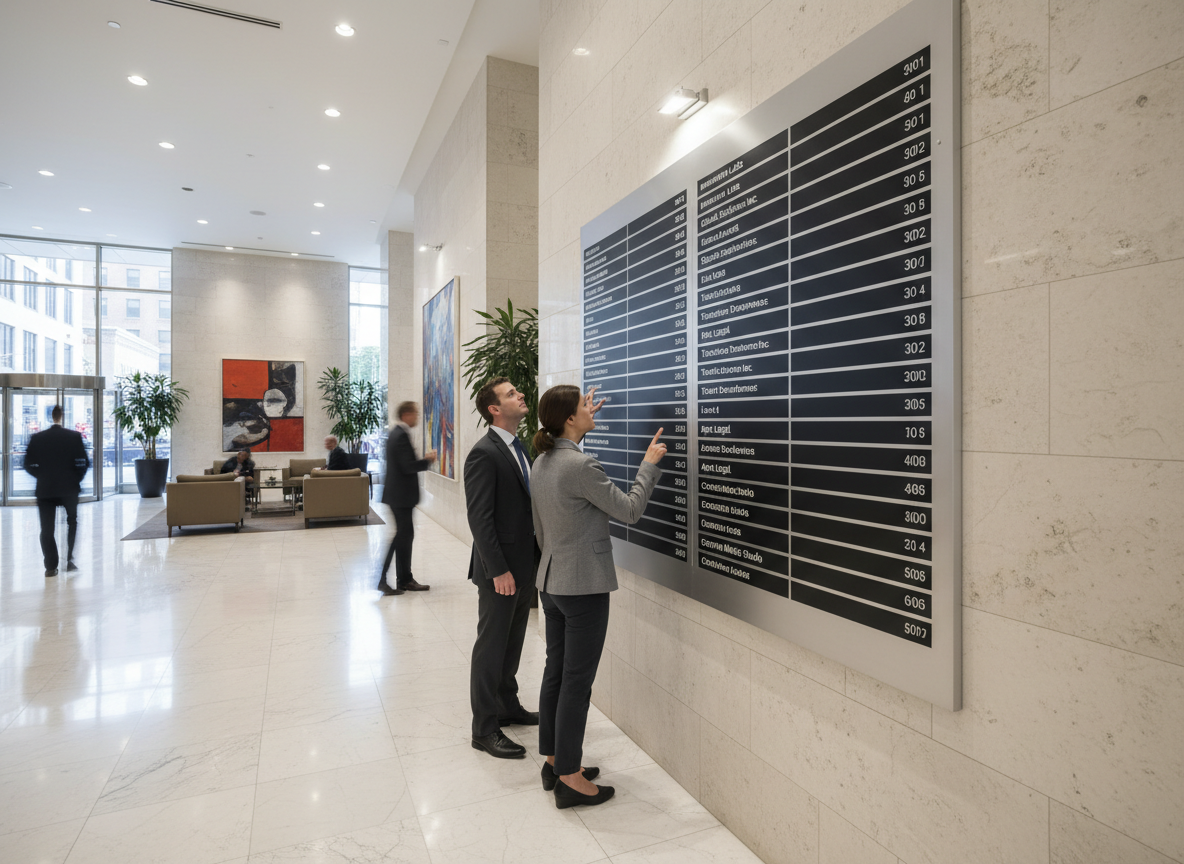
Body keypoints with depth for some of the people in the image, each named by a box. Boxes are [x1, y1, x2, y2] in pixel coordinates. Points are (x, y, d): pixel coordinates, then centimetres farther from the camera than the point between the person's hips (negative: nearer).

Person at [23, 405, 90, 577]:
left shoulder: (37, 438, -1)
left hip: (45, 489, 1)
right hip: (69, 488, -1)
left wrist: (43, 476, 15)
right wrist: (77, 478, 7)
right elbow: (84, 462, -9)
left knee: (47, 529, 6)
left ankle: (50, 566, 6)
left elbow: (29, 464, 0)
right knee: (72, 521, 18)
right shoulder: (74, 437, -6)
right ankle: (69, 559, 11)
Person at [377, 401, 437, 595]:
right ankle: (383, 580, 4)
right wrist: (427, 460, -10)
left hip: (399, 494, 10)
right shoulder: (402, 435, -18)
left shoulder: (395, 433, 14)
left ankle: (405, 579, 21)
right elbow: (408, 466, -23)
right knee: (402, 536, -2)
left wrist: (424, 459, 9)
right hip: (401, 495, -10)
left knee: (405, 535, 14)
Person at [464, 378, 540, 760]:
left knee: (512, 643, 21)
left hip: (525, 564, 8)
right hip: (500, 570, -8)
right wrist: (498, 570, -22)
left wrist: (533, 559, 9)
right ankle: (485, 728, 20)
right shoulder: (484, 454, -17)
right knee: (491, 647, 5)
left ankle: (508, 706, 38)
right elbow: (479, 518, -21)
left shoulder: (520, 448, 11)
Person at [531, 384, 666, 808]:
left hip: (552, 580, 9)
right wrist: (649, 464, -4)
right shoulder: (580, 465, -22)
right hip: (584, 585, -9)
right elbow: (629, 510, -15)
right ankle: (570, 779, 14)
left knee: (555, 672, 17)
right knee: (577, 681, 2)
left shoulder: (542, 463, 6)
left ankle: (554, 761, 31)